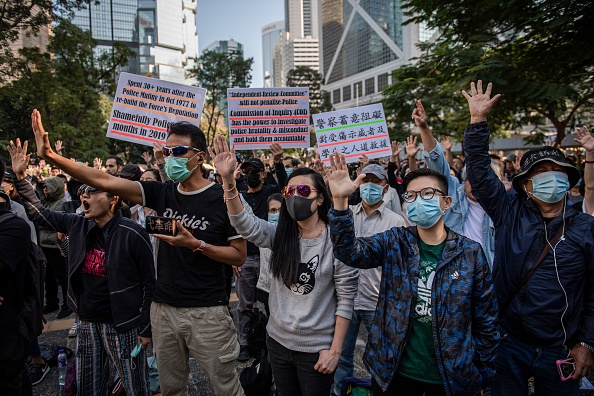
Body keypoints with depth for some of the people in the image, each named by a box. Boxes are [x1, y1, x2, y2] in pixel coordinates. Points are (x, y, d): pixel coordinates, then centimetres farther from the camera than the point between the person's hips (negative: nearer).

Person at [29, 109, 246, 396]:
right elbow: (105, 181, -4)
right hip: (163, 308, 5)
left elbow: (239, 256, -9)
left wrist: (196, 244, -21)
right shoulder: (163, 194, 2)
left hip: (207, 313, -4)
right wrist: (51, 156, -12)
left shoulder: (222, 198, -11)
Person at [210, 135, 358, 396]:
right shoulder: (280, 236, -2)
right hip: (278, 341, 5)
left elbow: (346, 300, -12)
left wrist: (335, 350, -13)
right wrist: (228, 179, -33)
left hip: (316, 349, -4)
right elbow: (244, 224, -20)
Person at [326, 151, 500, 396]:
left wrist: (484, 374, 2)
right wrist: (340, 201, -35)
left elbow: (486, 321, 0)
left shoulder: (470, 252, -6)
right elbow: (349, 251, -22)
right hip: (394, 371, 1)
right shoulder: (394, 242, -4)